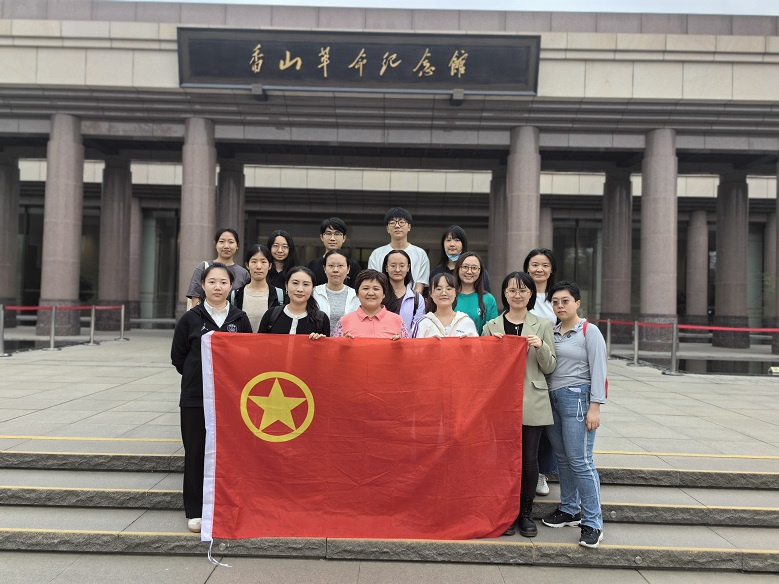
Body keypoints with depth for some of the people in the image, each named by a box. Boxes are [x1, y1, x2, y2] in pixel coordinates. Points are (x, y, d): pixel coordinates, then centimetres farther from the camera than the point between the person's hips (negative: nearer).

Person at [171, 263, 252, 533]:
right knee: (196, 455, 6)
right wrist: (198, 376, 7)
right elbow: (177, 357, 5)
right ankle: (195, 512, 19)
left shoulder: (240, 319, 3)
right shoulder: (191, 318, 0)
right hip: (195, 398, -1)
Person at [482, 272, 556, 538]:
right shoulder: (491, 327, 7)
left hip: (532, 403, 0)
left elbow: (549, 368, 5)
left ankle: (526, 513, 21)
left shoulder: (542, 326, 6)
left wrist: (541, 346, -13)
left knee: (529, 459, 4)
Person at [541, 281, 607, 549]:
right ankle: (570, 509, 26)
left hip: (576, 398, -6)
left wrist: (595, 407, -13)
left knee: (580, 460, -8)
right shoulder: (551, 332, 13)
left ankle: (593, 522, 1)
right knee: (563, 458, 12)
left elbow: (598, 371, -9)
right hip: (552, 397, 6)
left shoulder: (589, 332, -4)